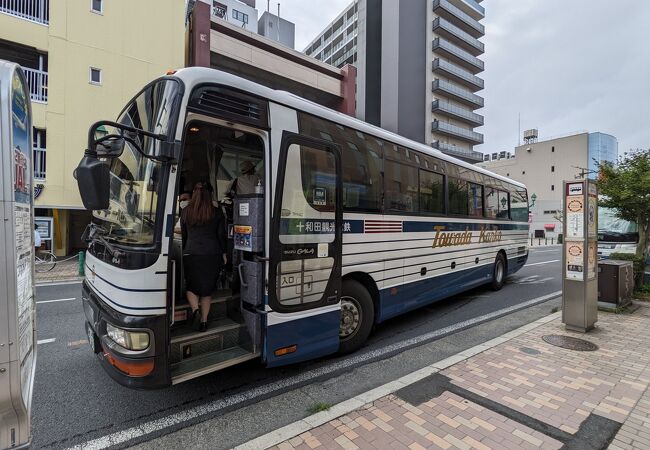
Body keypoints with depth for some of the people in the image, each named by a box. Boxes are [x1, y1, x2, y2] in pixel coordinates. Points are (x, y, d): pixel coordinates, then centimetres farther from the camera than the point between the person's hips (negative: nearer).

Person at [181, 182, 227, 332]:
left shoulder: (185, 212, 4)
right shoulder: (217, 213, 0)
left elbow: (183, 235, 12)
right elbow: (221, 235, 3)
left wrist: (184, 251, 23)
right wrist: (223, 253, 12)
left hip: (191, 254, 0)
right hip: (212, 255, 0)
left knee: (191, 287, 15)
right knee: (207, 289, 11)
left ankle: (195, 310, -9)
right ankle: (204, 320, 13)